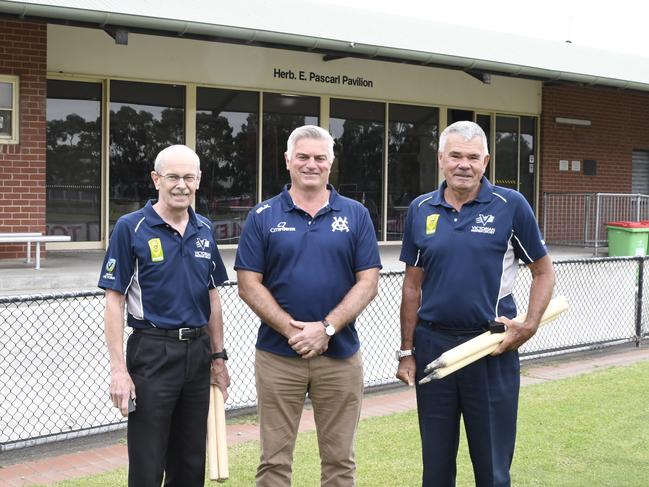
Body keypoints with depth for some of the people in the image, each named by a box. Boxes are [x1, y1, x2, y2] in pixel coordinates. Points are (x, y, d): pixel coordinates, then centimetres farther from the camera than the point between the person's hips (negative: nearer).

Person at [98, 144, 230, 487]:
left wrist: (218, 357, 12)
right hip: (152, 353, -5)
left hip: (198, 353, 5)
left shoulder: (204, 230, 8)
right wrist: (118, 369, -14)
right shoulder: (131, 228, -7)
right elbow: (114, 301, -9)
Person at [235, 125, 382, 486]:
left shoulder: (356, 215, 4)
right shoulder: (263, 217, 2)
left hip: (340, 353, 1)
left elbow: (368, 282, -1)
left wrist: (326, 328, -13)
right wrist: (291, 329, -14)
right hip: (278, 354, 0)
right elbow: (249, 284, -2)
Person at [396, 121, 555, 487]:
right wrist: (407, 351, 6)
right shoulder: (421, 210, 4)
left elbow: (544, 272, 2)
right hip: (433, 345, 3)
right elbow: (413, 286, 8)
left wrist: (530, 326, -12)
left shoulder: (511, 206, -5)